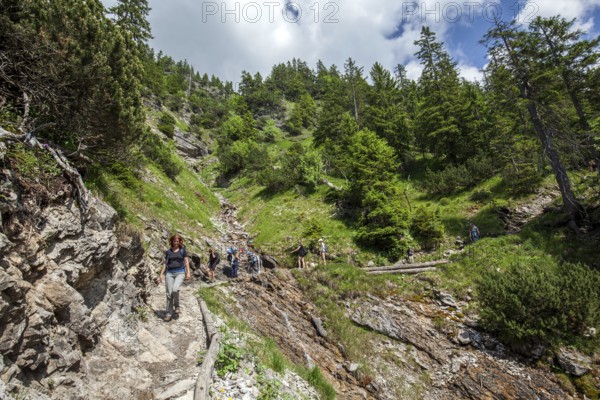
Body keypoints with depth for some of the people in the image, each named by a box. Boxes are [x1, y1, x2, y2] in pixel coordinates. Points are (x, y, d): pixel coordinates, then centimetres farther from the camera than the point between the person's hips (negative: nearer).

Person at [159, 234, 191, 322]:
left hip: (180, 273, -2)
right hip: (169, 273, 2)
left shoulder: (183, 250, 7)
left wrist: (188, 273, -6)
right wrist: (161, 274, 4)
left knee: (175, 289, -23)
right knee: (169, 293, 0)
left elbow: (186, 262, 4)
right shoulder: (168, 252, 11)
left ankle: (176, 305, 3)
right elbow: (165, 263, 13)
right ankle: (168, 314, 10)